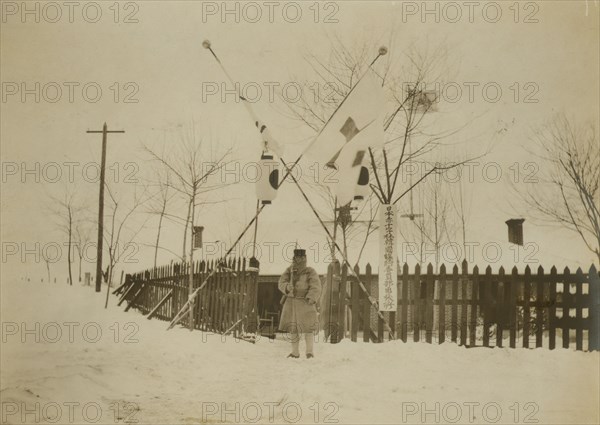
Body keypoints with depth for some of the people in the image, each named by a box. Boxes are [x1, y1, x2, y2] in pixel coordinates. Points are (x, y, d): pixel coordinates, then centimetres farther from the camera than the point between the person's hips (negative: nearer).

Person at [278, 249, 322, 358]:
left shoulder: (310, 272, -8)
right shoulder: (289, 271, 3)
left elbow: (316, 287, -16)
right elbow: (282, 283, -3)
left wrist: (311, 298, -31)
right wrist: (288, 287, -25)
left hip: (305, 303, -4)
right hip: (291, 303, 4)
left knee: (308, 327, -8)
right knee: (293, 328, 8)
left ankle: (310, 351, 4)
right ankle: (295, 352, 18)